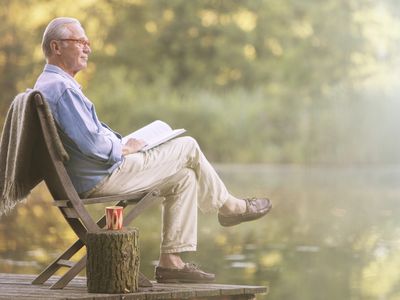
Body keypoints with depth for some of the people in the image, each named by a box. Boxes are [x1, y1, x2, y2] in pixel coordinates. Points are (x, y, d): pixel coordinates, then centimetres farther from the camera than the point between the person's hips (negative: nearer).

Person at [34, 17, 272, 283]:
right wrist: (124, 149, -9)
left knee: (185, 176, 14)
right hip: (102, 178, -11)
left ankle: (171, 261, 8)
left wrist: (120, 143, 11)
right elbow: (92, 144, -26)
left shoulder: (47, 85, 15)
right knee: (188, 147, 1)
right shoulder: (62, 87, -20)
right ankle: (228, 206, 24)